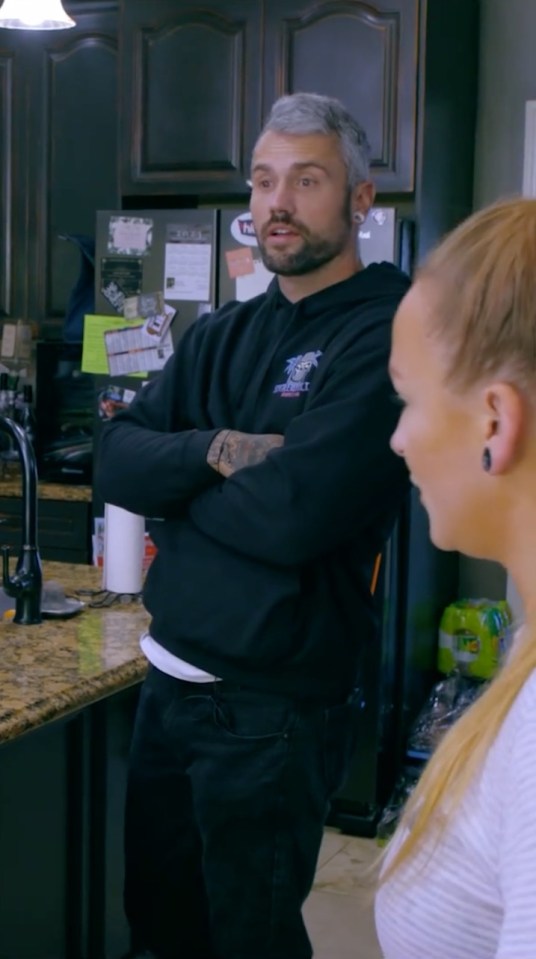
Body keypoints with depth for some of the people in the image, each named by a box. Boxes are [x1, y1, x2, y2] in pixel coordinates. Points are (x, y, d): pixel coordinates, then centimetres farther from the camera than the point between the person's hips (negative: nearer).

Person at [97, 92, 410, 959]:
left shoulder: (384, 336, -16)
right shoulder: (222, 334, 9)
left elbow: (293, 516, -26)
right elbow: (117, 462, 0)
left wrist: (175, 484, -8)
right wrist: (216, 451, -19)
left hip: (274, 707, -7)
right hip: (169, 682, 7)